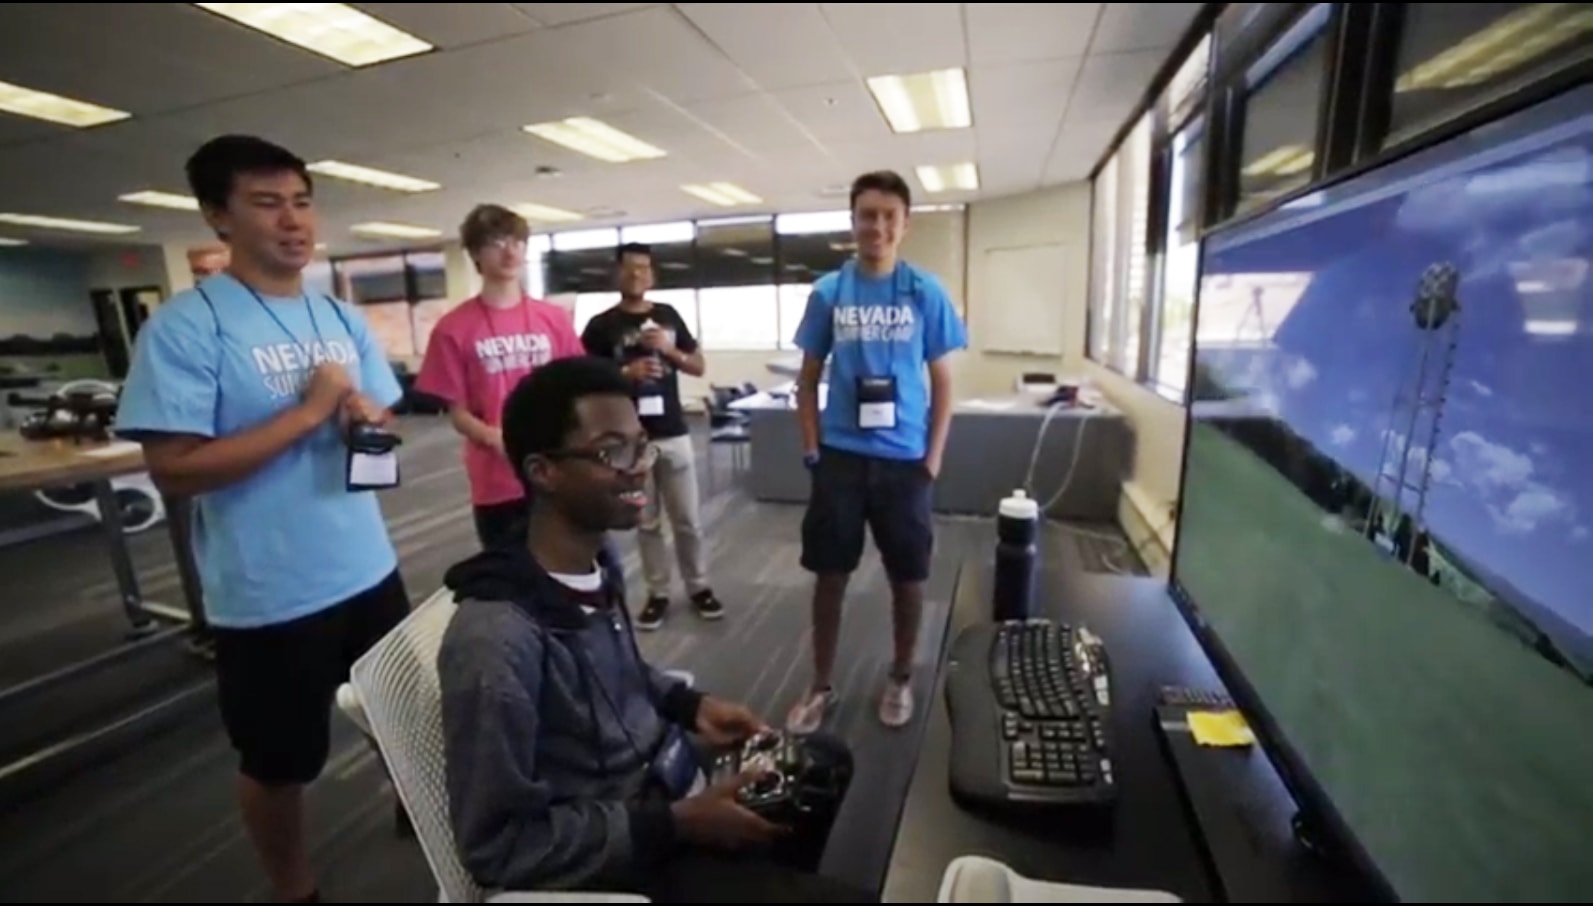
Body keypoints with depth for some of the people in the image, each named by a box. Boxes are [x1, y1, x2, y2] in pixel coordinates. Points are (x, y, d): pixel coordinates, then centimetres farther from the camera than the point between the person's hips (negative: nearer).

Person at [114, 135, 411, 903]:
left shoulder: (343, 318, 5)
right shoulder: (185, 326, -13)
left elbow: (388, 424, 10)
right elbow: (174, 469, -18)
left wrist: (366, 414, -13)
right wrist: (308, 411, -20)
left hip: (369, 568, 6)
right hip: (268, 595, -5)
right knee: (279, 761, 16)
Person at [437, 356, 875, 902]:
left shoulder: (598, 567, -6)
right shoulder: (496, 641, -31)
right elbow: (497, 846, -24)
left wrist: (690, 705, -3)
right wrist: (676, 823, -23)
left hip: (659, 784, 8)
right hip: (612, 860, -8)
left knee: (828, 760, 24)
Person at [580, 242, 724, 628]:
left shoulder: (668, 315, 8)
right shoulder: (601, 325, -1)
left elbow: (699, 367, 9)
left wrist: (670, 349, -9)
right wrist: (626, 373, -17)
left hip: (675, 434, 2)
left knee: (688, 519, 8)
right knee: (647, 522, 9)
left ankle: (699, 587, 24)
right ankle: (657, 594, 23)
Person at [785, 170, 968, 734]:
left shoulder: (926, 293, -1)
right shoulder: (827, 293, 1)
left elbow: (942, 381, 3)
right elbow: (808, 379, 7)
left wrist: (933, 456, -3)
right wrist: (812, 448, -1)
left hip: (905, 458, 0)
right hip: (840, 456, 1)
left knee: (908, 577, 11)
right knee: (829, 575, 9)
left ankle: (901, 679, 34)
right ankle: (821, 686, 29)